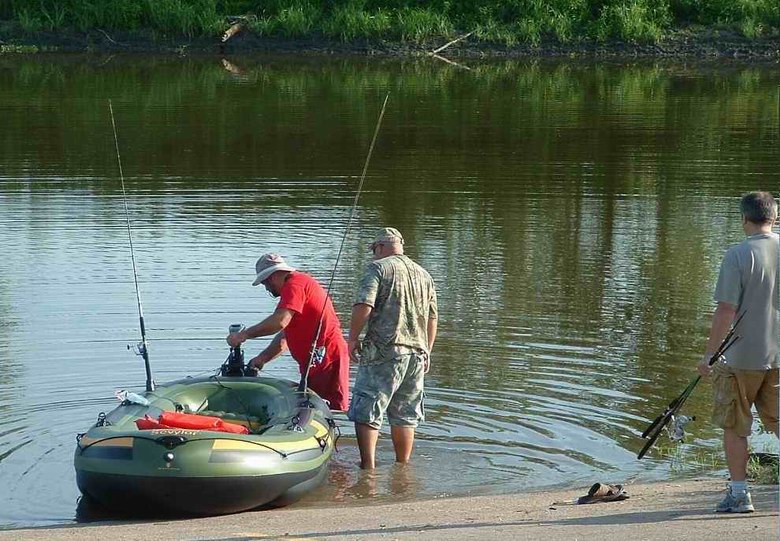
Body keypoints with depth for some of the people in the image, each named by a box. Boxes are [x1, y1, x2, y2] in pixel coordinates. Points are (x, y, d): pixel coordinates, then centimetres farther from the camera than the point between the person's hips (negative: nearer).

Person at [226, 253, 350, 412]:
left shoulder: (294, 284, -9)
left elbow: (280, 321, -24)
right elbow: (285, 336, 26)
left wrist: (244, 335, -16)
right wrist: (261, 359, 17)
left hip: (327, 358, -11)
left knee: (333, 412, -14)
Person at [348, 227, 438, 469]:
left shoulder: (379, 268, -3)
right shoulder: (424, 275, 16)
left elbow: (364, 306, -15)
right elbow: (432, 318, 20)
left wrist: (353, 338, -5)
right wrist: (426, 353, 27)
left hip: (384, 352, -6)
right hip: (417, 353, 6)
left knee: (367, 413, -4)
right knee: (405, 416, 14)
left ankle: (368, 467, -12)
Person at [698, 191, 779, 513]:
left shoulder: (738, 255, -14)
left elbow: (726, 310, -16)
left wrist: (709, 354, -8)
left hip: (742, 356, -4)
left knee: (734, 427, 9)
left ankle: (739, 494, 12)